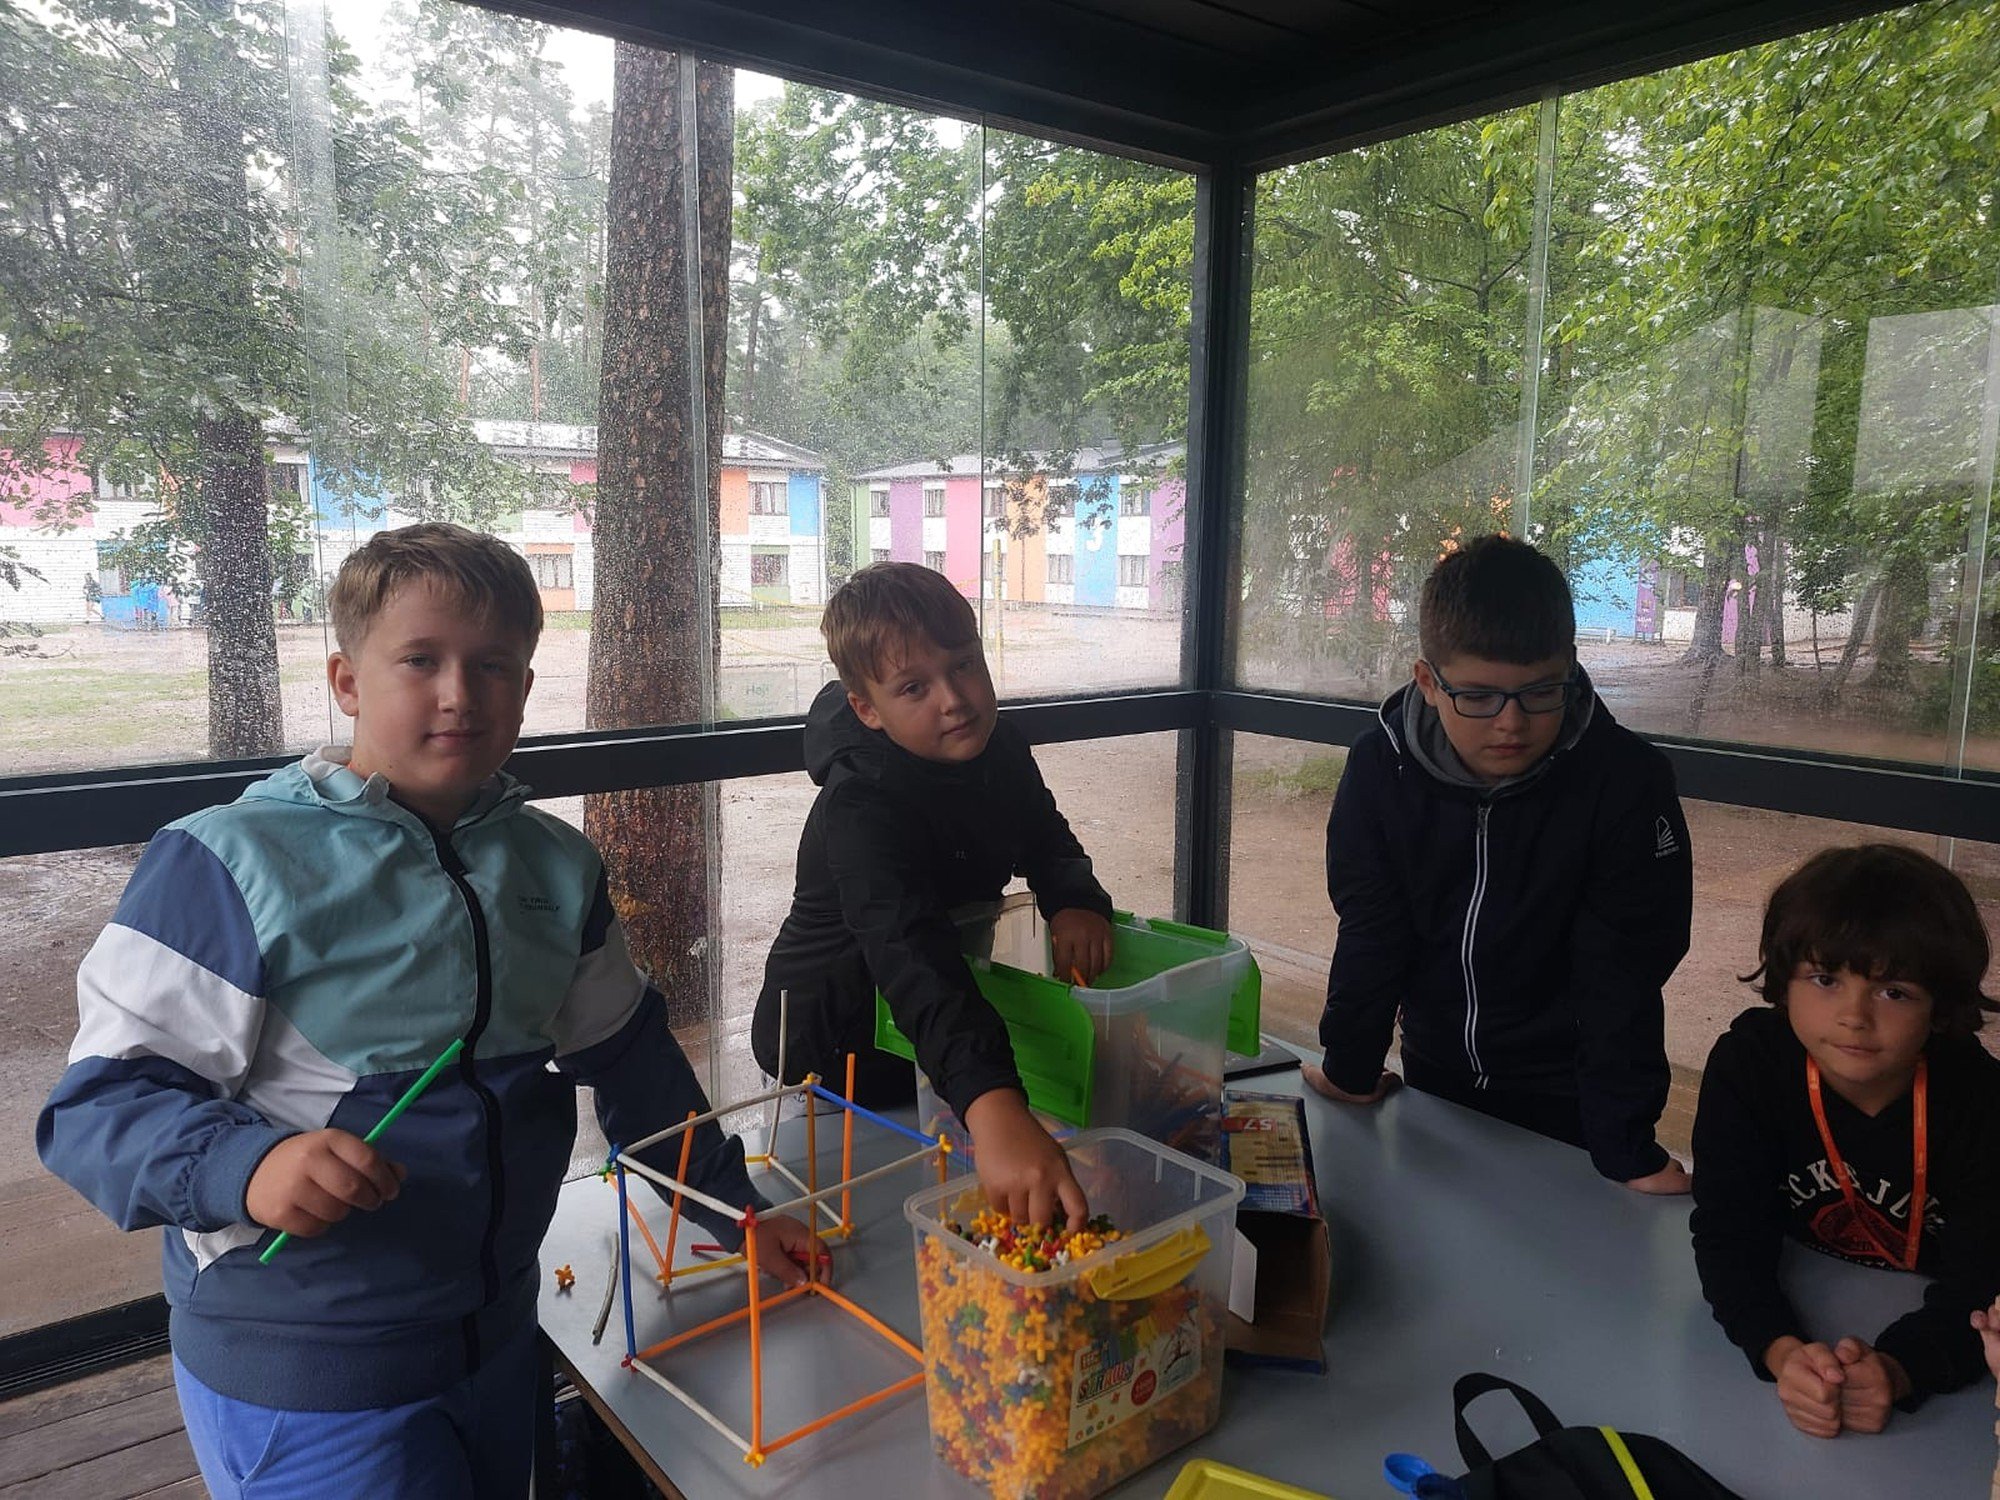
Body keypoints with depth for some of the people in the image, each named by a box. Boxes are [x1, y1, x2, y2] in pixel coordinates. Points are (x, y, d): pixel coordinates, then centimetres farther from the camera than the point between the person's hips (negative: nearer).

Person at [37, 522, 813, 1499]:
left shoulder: (558, 867, 3)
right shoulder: (234, 862, -16)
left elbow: (629, 1054, 11)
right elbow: (99, 1102, -15)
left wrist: (733, 1208, 13)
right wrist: (246, 1166, -34)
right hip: (299, 1378, -5)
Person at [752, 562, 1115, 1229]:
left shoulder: (998, 749, -8)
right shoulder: (862, 808, -34)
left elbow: (1048, 842, 8)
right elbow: (911, 957, -50)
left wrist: (1078, 902, -18)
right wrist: (993, 1108, -66)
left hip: (949, 1009, 7)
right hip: (833, 1042, -7)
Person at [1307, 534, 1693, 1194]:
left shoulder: (1627, 779, -22)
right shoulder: (1381, 767, -16)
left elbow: (1621, 974, -19)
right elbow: (1370, 933, -5)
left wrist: (1626, 1147, -19)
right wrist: (1349, 1066, 1)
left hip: (1564, 1098, -3)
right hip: (1433, 1078, 3)